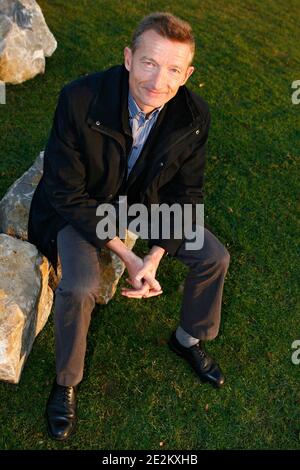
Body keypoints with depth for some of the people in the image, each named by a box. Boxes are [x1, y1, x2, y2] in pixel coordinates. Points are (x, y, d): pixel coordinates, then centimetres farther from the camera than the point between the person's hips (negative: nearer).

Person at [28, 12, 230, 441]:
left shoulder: (194, 115, -21)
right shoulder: (79, 99, -32)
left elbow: (185, 192, -8)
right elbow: (67, 192, -24)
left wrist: (155, 257, -20)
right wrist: (126, 255, -25)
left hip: (145, 198, 4)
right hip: (81, 205, -3)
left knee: (214, 258, -4)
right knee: (79, 288, -27)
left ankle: (189, 339, 25)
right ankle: (66, 382, 3)